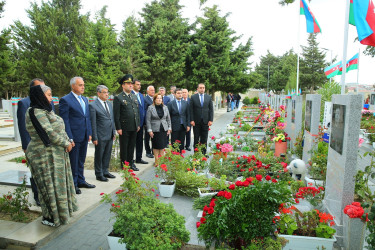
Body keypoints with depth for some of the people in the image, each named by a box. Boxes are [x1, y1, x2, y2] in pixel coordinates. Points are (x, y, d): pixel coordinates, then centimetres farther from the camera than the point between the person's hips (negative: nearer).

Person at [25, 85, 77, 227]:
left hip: (56, 154, 10)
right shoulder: (36, 113, -18)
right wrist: (66, 144, -13)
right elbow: (49, 133, -22)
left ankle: (62, 210, 32)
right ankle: (49, 217, 17)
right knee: (51, 185, 1)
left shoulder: (45, 111, 13)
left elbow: (59, 129, 14)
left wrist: (68, 141, 1)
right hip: (46, 156, -10)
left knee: (59, 182, 18)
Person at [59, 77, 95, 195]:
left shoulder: (85, 99, 13)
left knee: (81, 161, 19)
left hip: (84, 137, 7)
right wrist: (69, 138, -16)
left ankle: (80, 181, 32)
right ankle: (73, 185, 19)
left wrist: (89, 133, 12)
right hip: (74, 137, -7)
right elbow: (65, 121, -13)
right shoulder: (65, 100, -11)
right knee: (73, 163, 5)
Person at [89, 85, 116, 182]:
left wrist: (114, 132, 13)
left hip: (110, 135, 7)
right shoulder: (93, 105, -11)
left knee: (107, 154, 16)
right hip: (100, 136, -7)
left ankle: (105, 171, 31)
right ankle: (99, 174, 20)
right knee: (99, 156, 7)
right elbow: (93, 123, -12)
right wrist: (94, 137, -14)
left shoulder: (109, 104, 12)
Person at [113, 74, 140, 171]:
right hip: (124, 128, -6)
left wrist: (138, 124, 13)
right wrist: (118, 128, -13)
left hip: (134, 127, 6)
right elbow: (116, 114, -10)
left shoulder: (134, 96, 13)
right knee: (124, 147, 6)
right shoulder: (118, 98, -7)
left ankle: (131, 162, 27)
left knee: (132, 146, 14)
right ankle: (124, 164, 18)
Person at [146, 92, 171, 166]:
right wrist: (149, 130, -10)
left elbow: (168, 119, 12)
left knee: (163, 145, 6)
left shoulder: (165, 107, 8)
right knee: (156, 145, 2)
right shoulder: (150, 108, -3)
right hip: (155, 130, -3)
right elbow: (148, 120, -5)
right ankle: (156, 160, 11)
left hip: (164, 129, 3)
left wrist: (169, 128, 6)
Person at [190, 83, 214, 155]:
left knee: (204, 138, 7)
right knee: (196, 138, 6)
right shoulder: (193, 97, 1)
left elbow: (211, 109, 5)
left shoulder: (208, 97, 7)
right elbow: (191, 110, -2)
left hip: (205, 121, 2)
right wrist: (192, 120, -9)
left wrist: (211, 120, -2)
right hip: (196, 121, -2)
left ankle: (204, 153, 17)